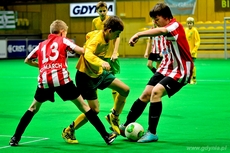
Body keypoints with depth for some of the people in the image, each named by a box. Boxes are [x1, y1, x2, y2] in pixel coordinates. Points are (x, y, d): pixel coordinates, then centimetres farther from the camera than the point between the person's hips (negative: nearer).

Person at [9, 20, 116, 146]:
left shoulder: (41, 45, 24)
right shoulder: (63, 41, 13)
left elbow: (27, 60, 33)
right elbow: (81, 51, -2)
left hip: (44, 80, 3)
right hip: (61, 79, -3)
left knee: (33, 108, 24)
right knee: (83, 106, 4)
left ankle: (15, 138, 21)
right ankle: (106, 136, 4)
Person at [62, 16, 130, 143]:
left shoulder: (105, 38, -2)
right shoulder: (96, 39, -28)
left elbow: (89, 35, 18)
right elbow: (88, 54, -47)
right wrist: (101, 63, -65)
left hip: (99, 72, 9)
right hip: (86, 76, -9)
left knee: (125, 90, 1)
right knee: (94, 110, -10)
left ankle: (114, 116, 23)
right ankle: (68, 131, 7)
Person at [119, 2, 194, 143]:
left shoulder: (175, 25, -19)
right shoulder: (166, 29, 8)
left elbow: (161, 31, -43)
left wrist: (138, 34, -50)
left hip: (180, 72, -9)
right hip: (166, 68, 9)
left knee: (156, 91, -25)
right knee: (145, 94, 3)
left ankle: (152, 133, -17)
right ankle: (126, 126, 16)